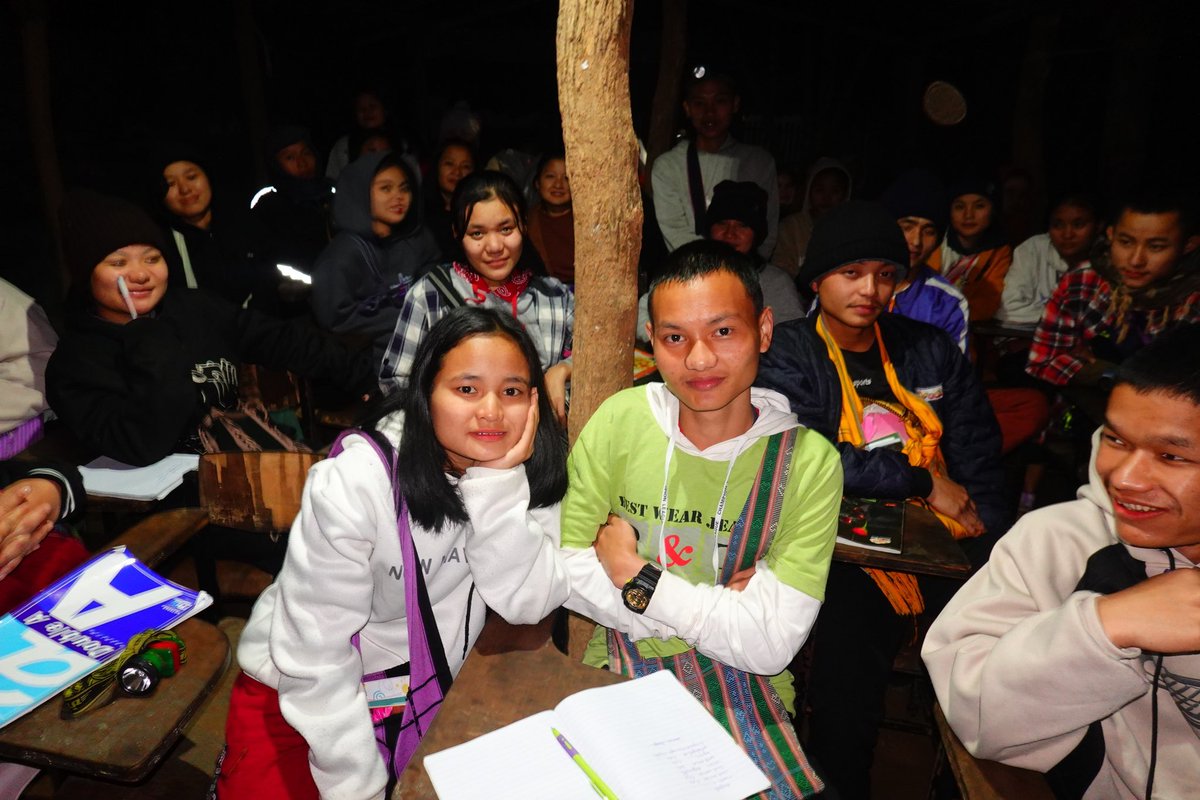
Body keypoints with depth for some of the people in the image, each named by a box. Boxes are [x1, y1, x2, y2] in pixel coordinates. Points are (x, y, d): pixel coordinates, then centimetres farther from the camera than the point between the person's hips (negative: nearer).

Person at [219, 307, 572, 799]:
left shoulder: (530, 472, -14)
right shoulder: (354, 485, -25)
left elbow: (527, 605, -21)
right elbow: (314, 657, -21)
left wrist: (502, 482, -31)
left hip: (429, 685, 3)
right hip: (304, 694, -2)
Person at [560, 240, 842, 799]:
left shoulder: (808, 461, -11)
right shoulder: (620, 419, -7)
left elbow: (770, 645, -14)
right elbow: (563, 566, -7)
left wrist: (637, 579, -15)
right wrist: (710, 611, -12)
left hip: (742, 690, 0)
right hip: (618, 670, 1)